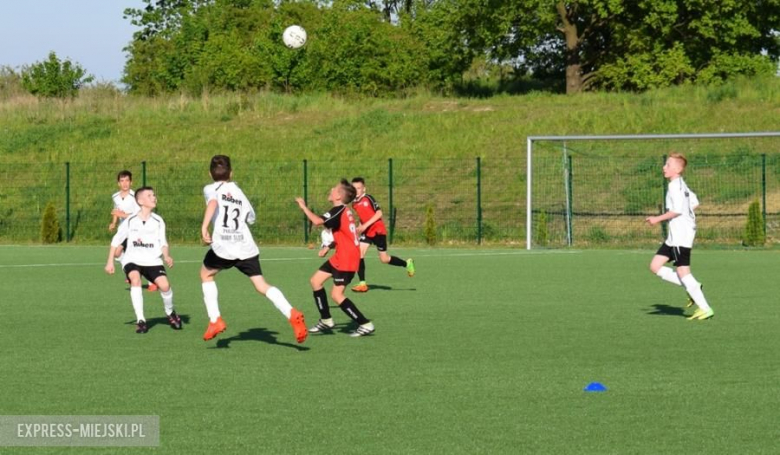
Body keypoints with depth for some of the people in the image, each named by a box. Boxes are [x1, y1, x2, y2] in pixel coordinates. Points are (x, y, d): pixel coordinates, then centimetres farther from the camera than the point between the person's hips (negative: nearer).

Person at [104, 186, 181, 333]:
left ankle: (170, 313, 12)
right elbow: (116, 240, 8)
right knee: (135, 279, -32)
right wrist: (110, 262, 5)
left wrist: (166, 256, -15)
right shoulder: (130, 221, -1)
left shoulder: (158, 221, 2)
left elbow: (163, 242, 5)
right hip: (132, 260, -1)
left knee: (164, 284, -21)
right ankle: (140, 320, -25)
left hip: (152, 260, 1)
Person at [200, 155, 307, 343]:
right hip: (246, 248, 3)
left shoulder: (211, 189, 8)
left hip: (222, 247, -3)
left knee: (206, 274, 23)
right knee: (261, 285, 0)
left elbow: (213, 202, -16)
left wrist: (204, 227, -25)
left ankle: (215, 320, 14)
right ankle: (292, 315, -24)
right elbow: (251, 218, 30)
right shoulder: (239, 192, 23)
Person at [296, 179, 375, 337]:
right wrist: (328, 247, 11)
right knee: (316, 281, 14)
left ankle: (365, 325, -8)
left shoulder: (339, 210, -19)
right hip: (340, 257, 10)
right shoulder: (344, 211, 12)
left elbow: (317, 221, -32)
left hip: (347, 259, -10)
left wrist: (304, 206, -19)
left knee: (336, 294, -11)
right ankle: (326, 321, 21)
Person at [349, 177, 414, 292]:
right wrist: (360, 228, 7)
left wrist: (366, 225, -23)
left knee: (384, 259, 1)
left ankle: (407, 263, 26)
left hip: (378, 231, -6)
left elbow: (379, 213, -18)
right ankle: (362, 284, -9)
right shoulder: (354, 203, 5)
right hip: (367, 232, 6)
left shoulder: (368, 199, -15)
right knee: (359, 253, -11)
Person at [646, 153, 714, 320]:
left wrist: (658, 219, -16)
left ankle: (705, 308, -4)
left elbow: (677, 210, -23)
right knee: (655, 266, 9)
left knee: (682, 271, -8)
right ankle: (693, 288, 10)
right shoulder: (682, 185, 15)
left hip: (681, 235, -10)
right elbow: (694, 202, 21)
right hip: (674, 236, 10)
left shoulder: (676, 186, -16)